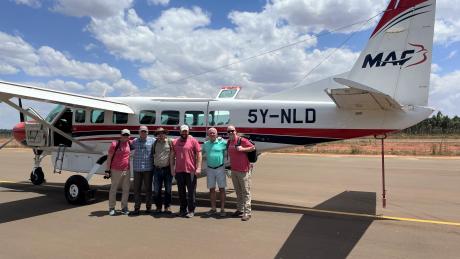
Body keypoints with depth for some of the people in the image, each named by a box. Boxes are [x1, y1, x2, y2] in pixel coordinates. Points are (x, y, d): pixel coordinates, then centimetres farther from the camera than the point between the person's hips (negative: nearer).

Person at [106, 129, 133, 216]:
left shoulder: (129, 144, 6)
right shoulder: (115, 144, -6)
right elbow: (109, 157, -5)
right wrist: (107, 170, -8)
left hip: (126, 171, 5)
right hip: (116, 170, -4)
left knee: (126, 189, 8)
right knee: (113, 189, 5)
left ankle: (124, 207, 19)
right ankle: (111, 208, 15)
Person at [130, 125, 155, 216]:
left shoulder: (152, 140, 1)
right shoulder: (135, 141, 8)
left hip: (148, 168, -2)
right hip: (137, 169, 2)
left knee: (148, 188, 7)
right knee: (137, 189, 5)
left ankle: (148, 207, 20)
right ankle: (137, 208, 13)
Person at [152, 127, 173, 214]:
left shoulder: (170, 142, -3)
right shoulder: (155, 143, 7)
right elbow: (152, 154, 15)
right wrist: (153, 165, 11)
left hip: (167, 169, -3)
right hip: (157, 169, 3)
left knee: (168, 189, 6)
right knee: (156, 190, 7)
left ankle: (167, 206, 17)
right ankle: (158, 206, 19)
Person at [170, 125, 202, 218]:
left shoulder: (193, 141, -1)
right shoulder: (175, 142, 9)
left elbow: (199, 155, -4)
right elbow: (172, 156, 12)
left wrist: (198, 168, -11)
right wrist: (172, 168, 6)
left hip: (191, 171, -4)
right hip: (179, 171, 4)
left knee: (191, 191, 1)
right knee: (181, 191, 11)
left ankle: (191, 210, 10)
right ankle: (183, 209, 23)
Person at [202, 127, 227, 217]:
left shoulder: (222, 142, -5)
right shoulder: (205, 144, 7)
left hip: (220, 168, -3)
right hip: (209, 169, 3)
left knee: (221, 189, 2)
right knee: (211, 189, 9)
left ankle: (222, 209, 10)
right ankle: (213, 209, 20)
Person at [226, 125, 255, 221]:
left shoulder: (242, 140, -10)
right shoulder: (228, 142, 11)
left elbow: (253, 148, -11)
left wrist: (242, 149, -18)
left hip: (243, 170, -7)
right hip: (233, 170, 7)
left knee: (246, 191, -3)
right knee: (238, 191, 17)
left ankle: (247, 212, 0)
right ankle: (239, 209, 28)